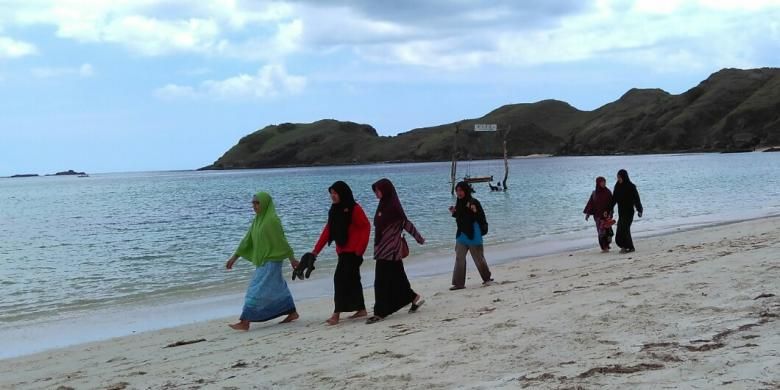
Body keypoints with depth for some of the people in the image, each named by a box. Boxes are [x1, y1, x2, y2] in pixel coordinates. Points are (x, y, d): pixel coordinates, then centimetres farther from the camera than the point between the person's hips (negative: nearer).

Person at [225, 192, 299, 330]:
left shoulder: (272, 220, -16)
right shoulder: (257, 220, 10)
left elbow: (281, 241, -15)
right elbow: (247, 240, 13)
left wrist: (292, 259, -11)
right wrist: (235, 257, 11)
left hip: (271, 261, -9)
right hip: (262, 261, 9)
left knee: (256, 290, -9)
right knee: (277, 288, 16)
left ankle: (244, 322, -7)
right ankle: (292, 313, 28)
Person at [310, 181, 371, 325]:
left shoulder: (354, 209, -11)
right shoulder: (335, 210, 12)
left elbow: (366, 227, -11)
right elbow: (328, 230, 10)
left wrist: (360, 249, -15)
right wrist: (316, 249, 3)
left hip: (352, 251, -8)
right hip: (342, 251, 8)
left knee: (341, 279, -13)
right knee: (352, 280, 13)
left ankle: (337, 313, -14)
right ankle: (361, 309, 23)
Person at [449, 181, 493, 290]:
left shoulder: (474, 202, -14)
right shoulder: (459, 203, 7)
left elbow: (481, 218, -16)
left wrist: (475, 211, -33)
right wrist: (454, 212, 0)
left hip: (473, 235, -6)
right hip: (461, 235, 6)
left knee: (478, 258, 7)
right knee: (459, 259, 2)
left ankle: (487, 278, 26)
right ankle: (458, 283, 4)